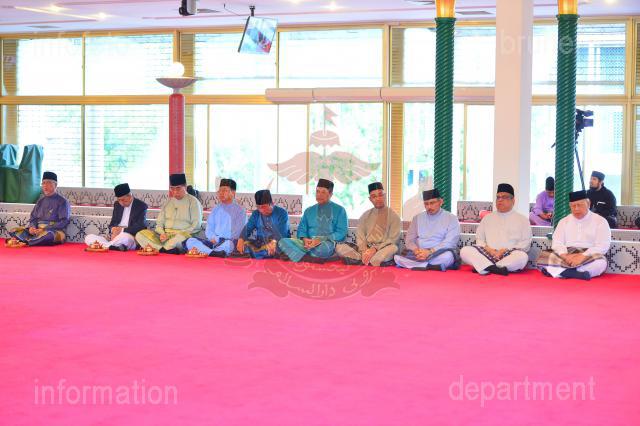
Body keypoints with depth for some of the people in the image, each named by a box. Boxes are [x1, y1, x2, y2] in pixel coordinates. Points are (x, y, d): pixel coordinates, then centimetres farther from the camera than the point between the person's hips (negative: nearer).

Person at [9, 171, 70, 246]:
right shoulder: (41, 201, 18)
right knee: (14, 231, -12)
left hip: (54, 231, -6)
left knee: (47, 235, -41)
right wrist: (32, 227, -8)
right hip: (37, 230, 6)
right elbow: (33, 218, 17)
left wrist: (44, 229, -17)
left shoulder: (62, 202, -1)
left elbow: (64, 222, -9)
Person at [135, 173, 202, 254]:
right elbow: (159, 223, 19)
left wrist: (179, 234, -14)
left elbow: (196, 226, -2)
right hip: (165, 234, 5)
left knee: (182, 237, -42)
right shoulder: (168, 202, 21)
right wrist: (162, 234, -3)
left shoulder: (193, 201, 6)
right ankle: (168, 249, -37)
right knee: (140, 234, -19)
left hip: (183, 234, -5)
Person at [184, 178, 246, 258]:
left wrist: (217, 239, -11)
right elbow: (208, 229, 18)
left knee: (228, 244, -42)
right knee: (190, 241, -21)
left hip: (228, 241, -5)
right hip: (213, 241, 5)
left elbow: (237, 233, -5)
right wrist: (212, 238, -5)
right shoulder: (216, 209, 23)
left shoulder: (240, 211, 5)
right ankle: (213, 253, -44)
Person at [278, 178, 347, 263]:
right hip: (309, 244, 4)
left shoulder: (339, 210, 9)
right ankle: (310, 259, -35)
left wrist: (321, 240, -15)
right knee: (283, 242, -22)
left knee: (323, 247, -43)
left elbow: (341, 233, -1)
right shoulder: (309, 211, 23)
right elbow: (302, 229, 18)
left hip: (328, 244, -4)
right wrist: (304, 239, -7)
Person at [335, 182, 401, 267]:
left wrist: (375, 249, -19)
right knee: (340, 247, -21)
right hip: (365, 248, 3)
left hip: (382, 249, -3)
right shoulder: (365, 215, 18)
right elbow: (360, 236, 7)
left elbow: (393, 240, -4)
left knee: (393, 248, -37)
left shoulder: (394, 217, 7)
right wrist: (364, 251, -13)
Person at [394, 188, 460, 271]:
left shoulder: (451, 219, 9)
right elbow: (409, 240, 13)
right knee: (398, 257, -28)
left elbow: (450, 242, -4)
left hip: (439, 254, -2)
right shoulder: (417, 218, 20)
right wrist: (416, 250, -10)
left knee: (448, 256, -39)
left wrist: (430, 252, -18)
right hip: (418, 254, 2)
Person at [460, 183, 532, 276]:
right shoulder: (488, 218, 24)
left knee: (522, 256, -37)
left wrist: (506, 250, -9)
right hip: (487, 255, 2)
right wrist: (488, 249, -4)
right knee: (465, 251, -24)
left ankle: (486, 268, -32)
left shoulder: (522, 220, 16)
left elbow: (525, 243, 6)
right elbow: (479, 239, 18)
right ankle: (497, 269, -40)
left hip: (509, 256, -2)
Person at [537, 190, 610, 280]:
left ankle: (562, 271, -36)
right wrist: (565, 256, -15)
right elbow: (557, 243, 8)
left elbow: (602, 246, -5)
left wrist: (583, 256, -19)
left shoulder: (600, 221, 7)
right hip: (566, 256, 3)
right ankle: (578, 273, -37)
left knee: (600, 262, -37)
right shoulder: (564, 221, 18)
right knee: (543, 257, -25)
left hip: (589, 257, -3)